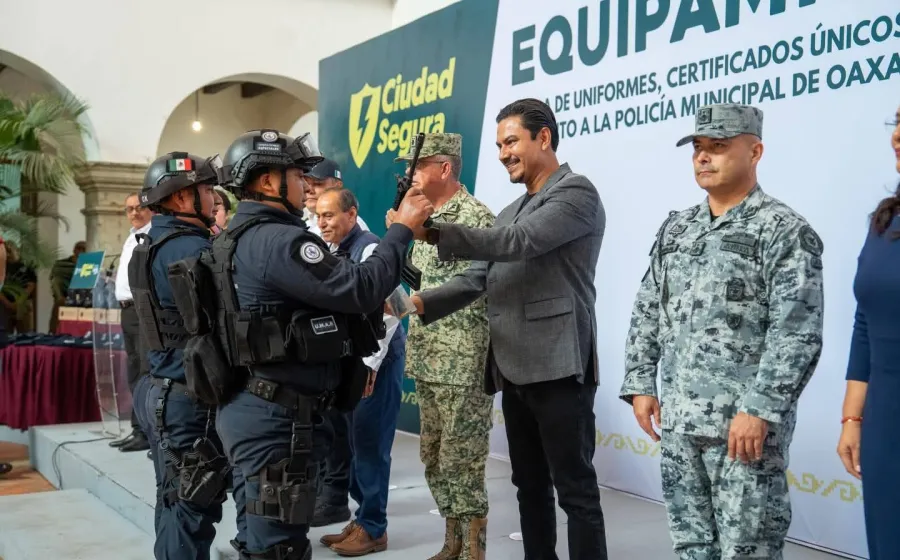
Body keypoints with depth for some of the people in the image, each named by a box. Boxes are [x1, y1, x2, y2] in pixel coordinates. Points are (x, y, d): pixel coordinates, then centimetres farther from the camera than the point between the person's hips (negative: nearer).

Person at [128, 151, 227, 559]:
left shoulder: (152, 245, 13)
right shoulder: (189, 249, -18)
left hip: (164, 391, 10)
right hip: (191, 397, -10)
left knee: (175, 501, 18)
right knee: (193, 508, -2)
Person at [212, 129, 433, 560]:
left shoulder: (245, 235, 15)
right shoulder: (276, 239, -19)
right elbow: (359, 289, -22)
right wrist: (403, 229, -11)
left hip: (265, 409, 11)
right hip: (277, 416, -11)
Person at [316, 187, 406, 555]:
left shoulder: (370, 249, -15)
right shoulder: (335, 253, 11)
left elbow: (387, 312, -20)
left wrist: (370, 364, -19)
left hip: (375, 360, -8)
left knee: (370, 443, -3)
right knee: (353, 440, 12)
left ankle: (373, 528, 8)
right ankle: (365, 518, 22)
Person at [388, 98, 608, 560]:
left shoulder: (576, 193, -6)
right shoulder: (511, 210, 21)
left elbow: (517, 243, -21)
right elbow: (478, 277, 13)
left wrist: (431, 232, -26)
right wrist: (422, 302, -5)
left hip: (558, 368, -8)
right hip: (514, 369, 9)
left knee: (575, 489, -2)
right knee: (530, 485, 15)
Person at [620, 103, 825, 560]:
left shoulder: (785, 231, -7)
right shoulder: (675, 229, 13)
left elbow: (797, 333, -14)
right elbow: (647, 312, 16)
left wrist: (759, 410, -19)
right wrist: (639, 384, 8)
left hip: (745, 423, -6)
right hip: (677, 421, 6)